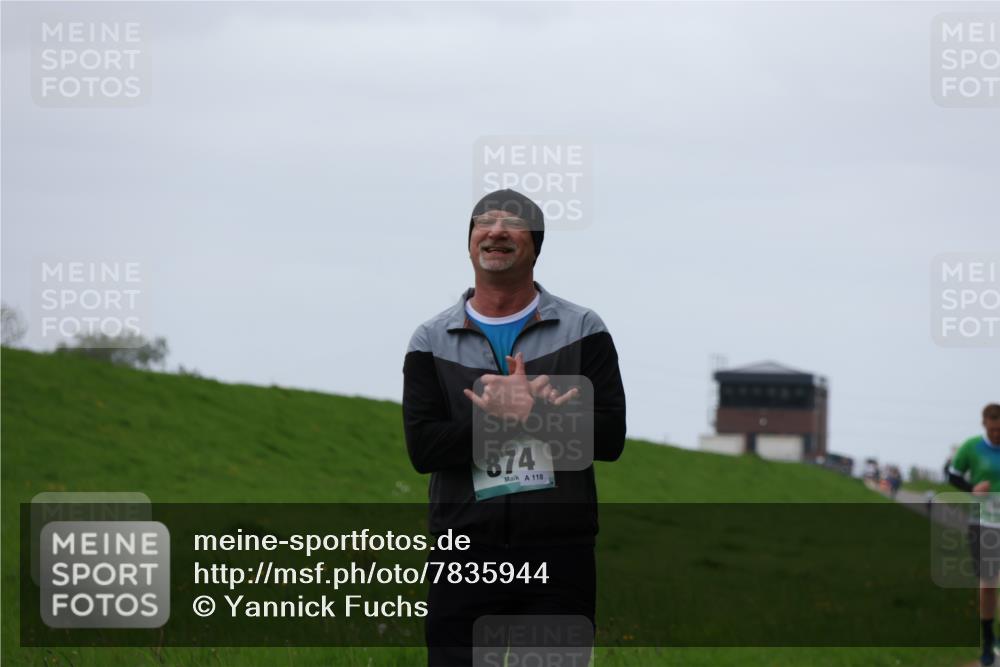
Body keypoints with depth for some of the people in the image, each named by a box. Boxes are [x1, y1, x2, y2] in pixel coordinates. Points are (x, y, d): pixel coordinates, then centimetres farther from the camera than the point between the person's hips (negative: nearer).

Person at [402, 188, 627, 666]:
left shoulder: (583, 331, 8)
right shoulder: (432, 341, 10)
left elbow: (609, 437, -4)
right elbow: (422, 447, -3)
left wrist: (520, 411, -15)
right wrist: (502, 415, -16)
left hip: (558, 553, 0)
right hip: (465, 552, 1)